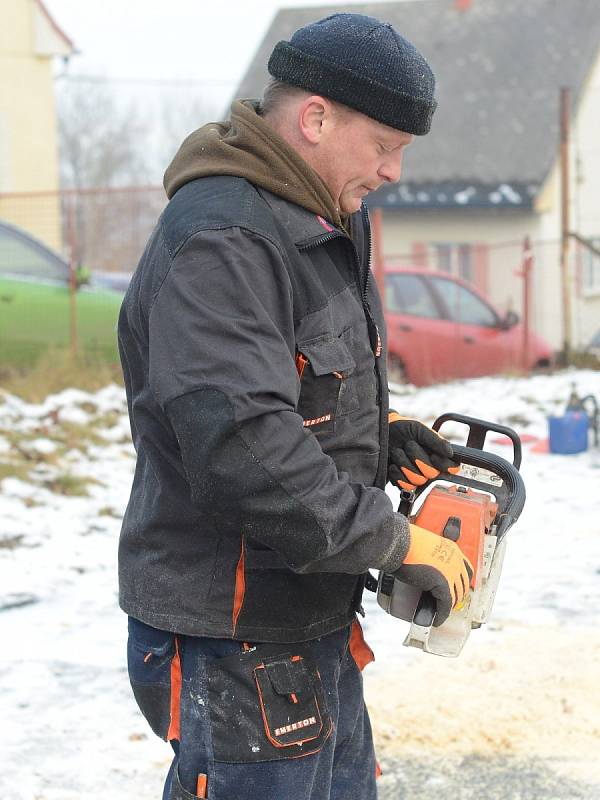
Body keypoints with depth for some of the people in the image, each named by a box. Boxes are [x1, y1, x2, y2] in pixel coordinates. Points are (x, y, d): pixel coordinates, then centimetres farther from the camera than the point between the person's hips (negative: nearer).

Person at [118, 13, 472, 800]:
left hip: (316, 629, 10)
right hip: (236, 654, -10)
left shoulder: (319, 225, 11)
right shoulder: (218, 241, -23)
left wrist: (379, 434, 4)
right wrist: (398, 542, -24)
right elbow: (245, 451, -33)